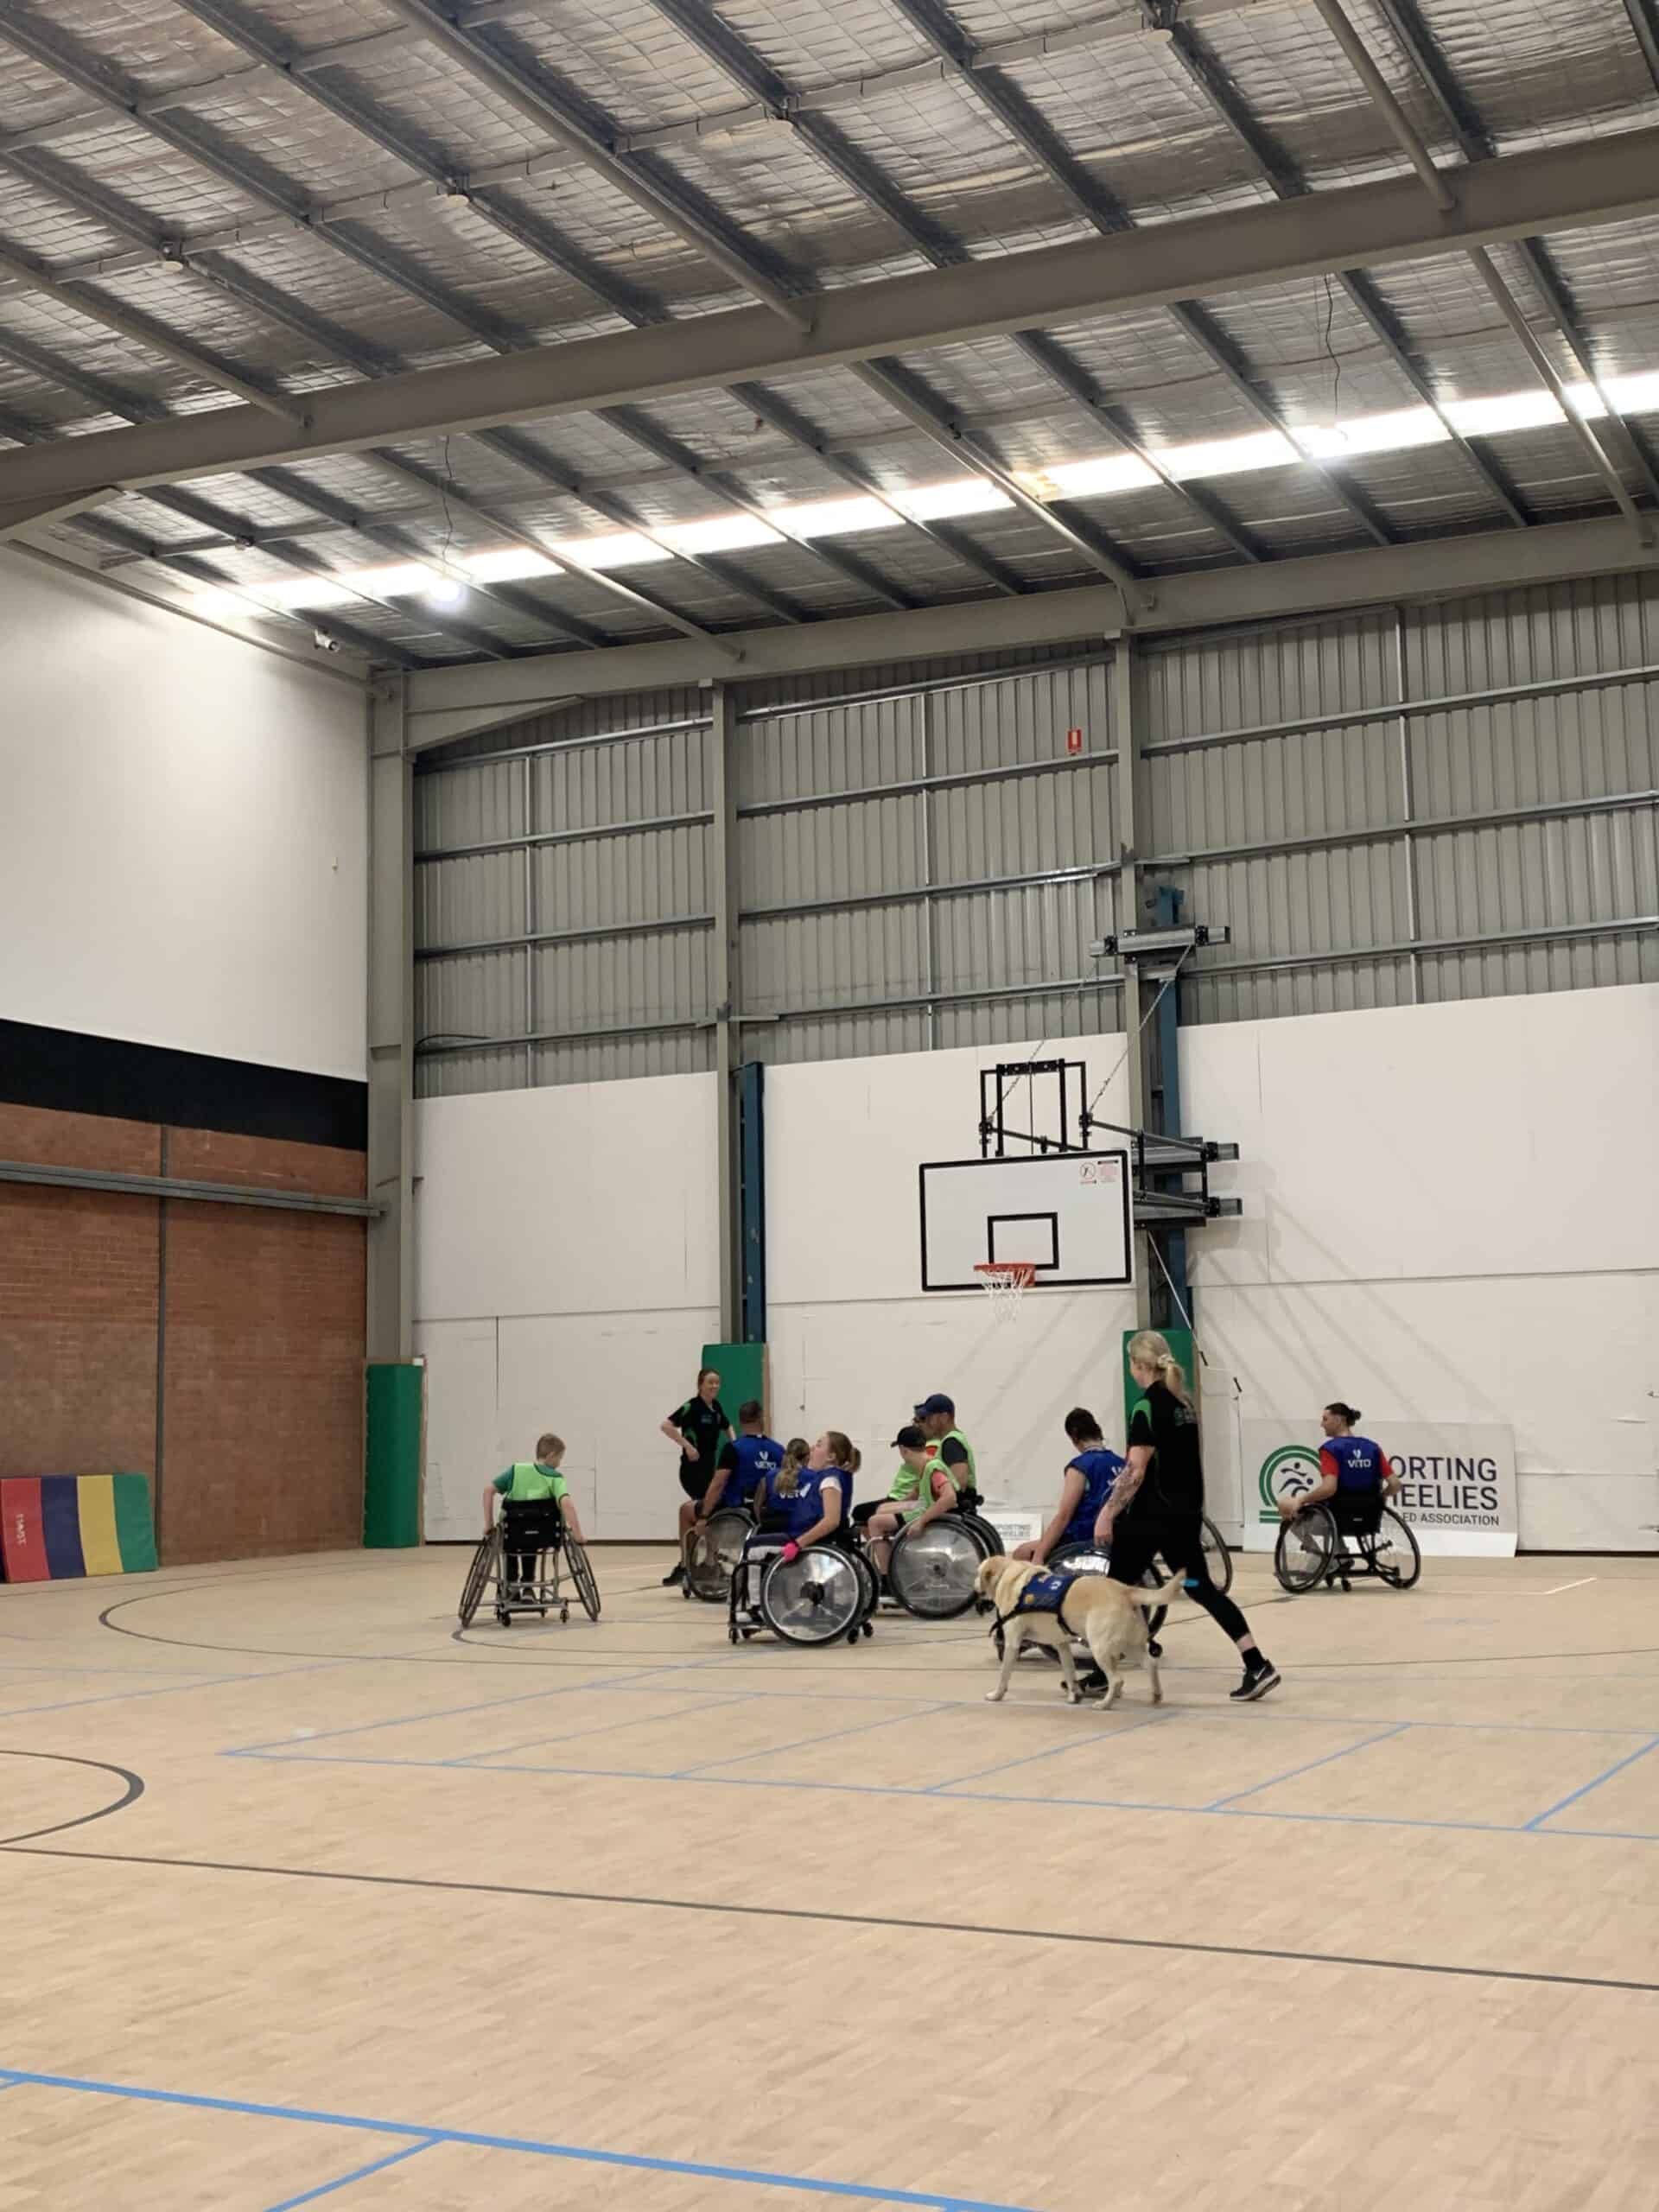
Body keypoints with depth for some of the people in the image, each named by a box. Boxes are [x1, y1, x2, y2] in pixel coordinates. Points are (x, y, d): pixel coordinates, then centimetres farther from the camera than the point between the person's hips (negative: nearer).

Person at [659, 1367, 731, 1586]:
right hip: (692, 1468, -7)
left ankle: (683, 1566, 16)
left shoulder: (717, 1408, 9)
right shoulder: (692, 1407, -12)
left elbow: (727, 1427, 27)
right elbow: (667, 1426, -20)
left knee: (689, 1513, 11)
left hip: (709, 1467, 7)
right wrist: (687, 1445, -23)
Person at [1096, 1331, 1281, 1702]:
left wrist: (1107, 1512, -18)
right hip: (1186, 1512, 8)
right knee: (1200, 1587, 9)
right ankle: (1258, 1666, -1)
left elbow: (1136, 1470, -21)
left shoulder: (1148, 1405, -15)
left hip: (1151, 1515, -8)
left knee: (1118, 1590, 5)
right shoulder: (1183, 1402, 11)